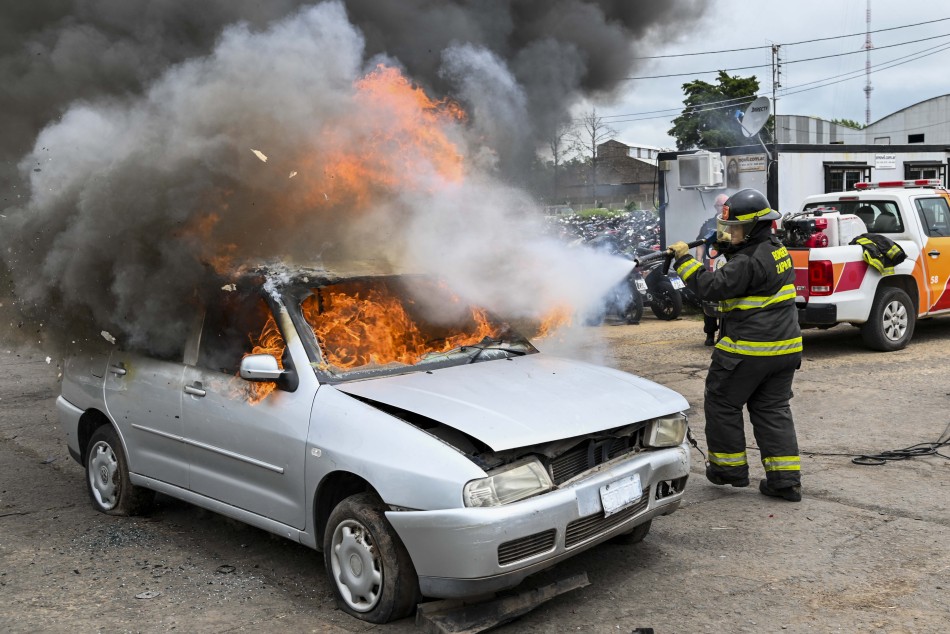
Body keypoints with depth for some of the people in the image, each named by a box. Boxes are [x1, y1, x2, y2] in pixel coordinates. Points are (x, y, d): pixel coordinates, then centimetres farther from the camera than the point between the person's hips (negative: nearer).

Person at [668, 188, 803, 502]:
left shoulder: (749, 261, -19)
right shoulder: (775, 249, 12)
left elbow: (713, 287, -24)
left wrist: (685, 259, -16)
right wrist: (725, 247, 6)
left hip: (747, 351, -9)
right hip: (784, 349, 9)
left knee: (722, 404, 9)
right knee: (773, 409, 13)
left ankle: (729, 467, 18)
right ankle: (785, 479, 10)